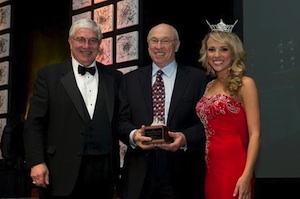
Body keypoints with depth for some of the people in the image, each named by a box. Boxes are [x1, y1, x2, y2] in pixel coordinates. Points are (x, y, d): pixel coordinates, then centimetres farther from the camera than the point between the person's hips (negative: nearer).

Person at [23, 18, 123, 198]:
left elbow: (120, 122, 9)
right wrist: (37, 162, -10)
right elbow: (34, 123, 0)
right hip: (62, 173, -2)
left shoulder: (114, 77, 10)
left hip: (104, 172, 2)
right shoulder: (49, 75, 4)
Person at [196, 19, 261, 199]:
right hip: (210, 168, 6)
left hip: (233, 167, -6)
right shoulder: (209, 86, 13)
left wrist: (246, 176, -20)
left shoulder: (245, 84, -5)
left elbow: (255, 134, -12)